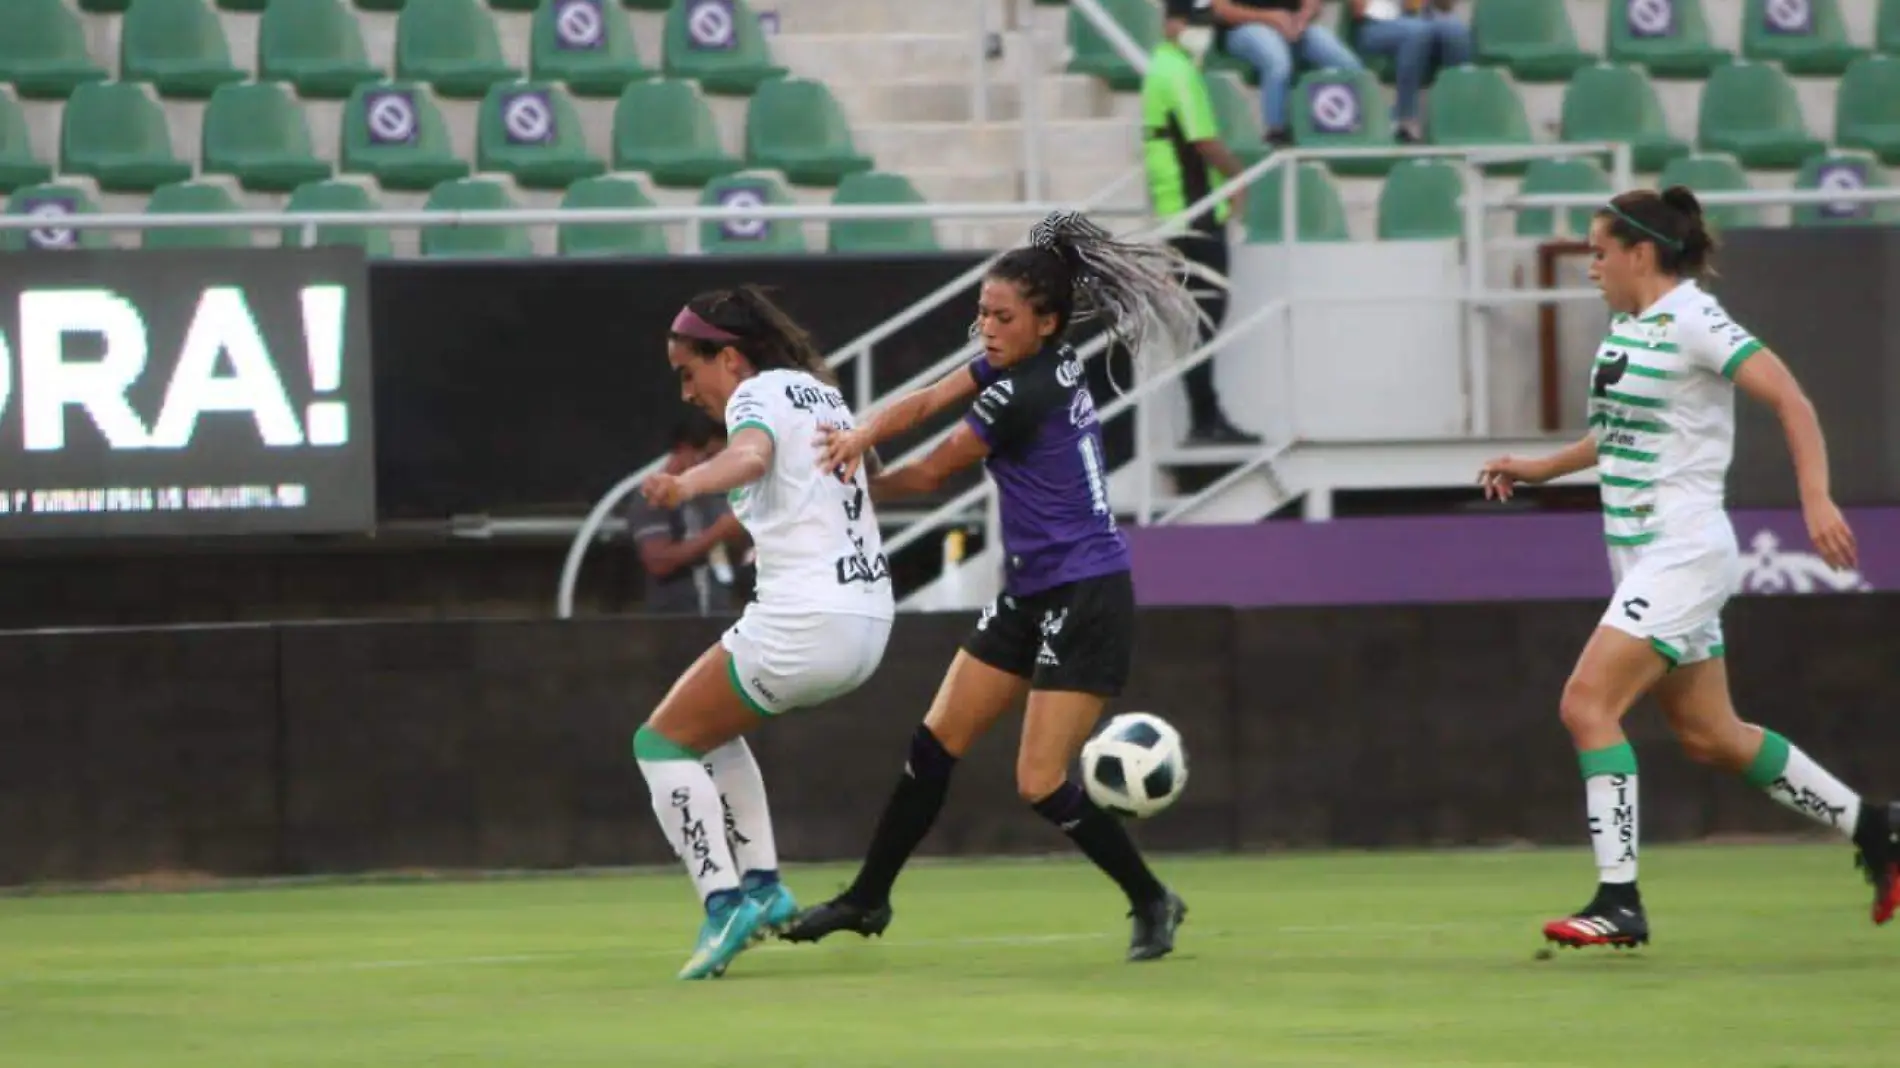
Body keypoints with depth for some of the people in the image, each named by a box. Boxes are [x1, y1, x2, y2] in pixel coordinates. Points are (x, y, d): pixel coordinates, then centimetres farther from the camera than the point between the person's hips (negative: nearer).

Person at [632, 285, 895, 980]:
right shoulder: (820, 393, 18)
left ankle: (724, 905, -11)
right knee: (713, 725, 28)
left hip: (804, 622, -9)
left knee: (663, 741, 3)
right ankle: (761, 886, 17)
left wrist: (689, 483, -53)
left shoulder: (757, 393, -7)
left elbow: (751, 455, -32)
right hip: (869, 622, 9)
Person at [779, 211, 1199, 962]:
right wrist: (861, 435, -20)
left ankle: (1152, 902, 7)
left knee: (1041, 782, -10)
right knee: (935, 744, 9)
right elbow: (927, 402, -1)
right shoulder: (1039, 361, 4)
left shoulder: (1023, 396, -21)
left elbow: (931, 475, -9)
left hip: (1084, 603, -10)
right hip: (1031, 596, 10)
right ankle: (868, 899, 18)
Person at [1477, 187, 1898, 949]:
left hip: (1683, 551, -10)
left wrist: (1816, 499, -28)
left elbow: (1791, 401, -18)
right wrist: (1541, 468, 22)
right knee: (1709, 736, 14)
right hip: (1642, 556, 10)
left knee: (1587, 704, -17)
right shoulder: (1626, 324, 13)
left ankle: (1619, 902, -16)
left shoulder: (1692, 320, -13)